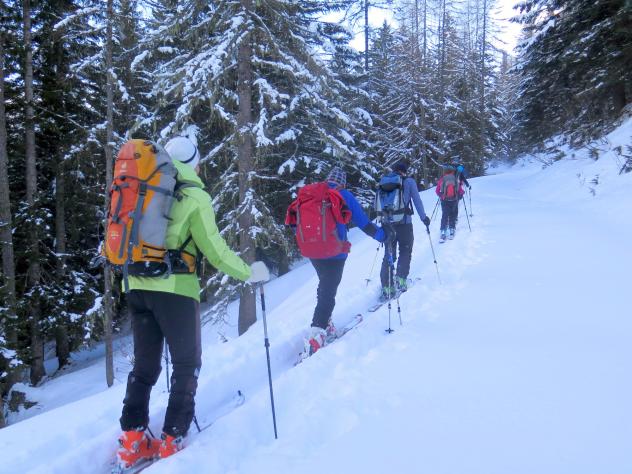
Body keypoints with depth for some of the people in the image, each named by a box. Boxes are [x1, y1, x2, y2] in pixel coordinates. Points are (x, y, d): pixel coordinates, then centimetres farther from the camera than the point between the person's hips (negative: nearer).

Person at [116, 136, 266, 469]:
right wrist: (248, 273, 5)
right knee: (187, 364, 8)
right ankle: (172, 441, 6)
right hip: (174, 289, -6)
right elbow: (214, 250, -7)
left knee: (144, 364, 15)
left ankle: (132, 439, 14)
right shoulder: (194, 196, -5)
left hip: (137, 286, 6)